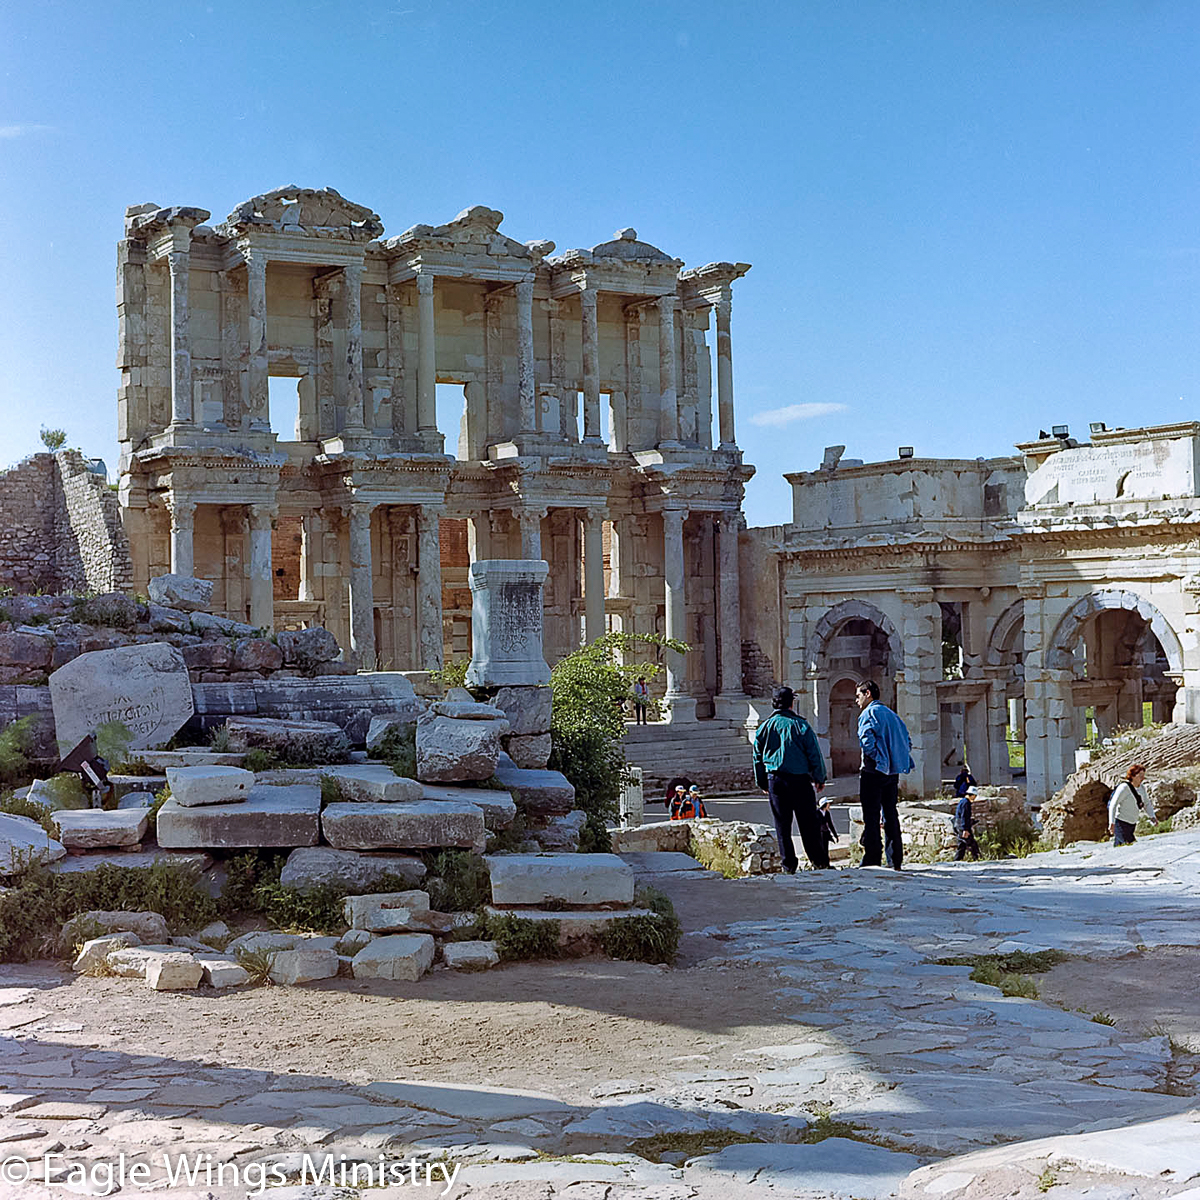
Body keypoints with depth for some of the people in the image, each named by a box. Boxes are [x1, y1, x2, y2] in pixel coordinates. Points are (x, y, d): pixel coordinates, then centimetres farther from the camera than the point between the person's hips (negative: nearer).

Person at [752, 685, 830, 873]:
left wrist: (762, 783, 19)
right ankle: (819, 861, 4)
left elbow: (758, 757, 11)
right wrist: (820, 779, 9)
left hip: (775, 780, 2)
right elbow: (814, 754, -2)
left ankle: (789, 864, 6)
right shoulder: (800, 725, -5)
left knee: (782, 824, 7)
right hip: (800, 779, -2)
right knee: (809, 822, 3)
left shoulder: (764, 727, 5)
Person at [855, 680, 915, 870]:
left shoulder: (869, 713, -7)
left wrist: (875, 758, -8)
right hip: (893, 772, 7)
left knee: (871, 816, -5)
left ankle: (872, 860, -8)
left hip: (874, 771, -7)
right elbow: (907, 741, 17)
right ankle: (895, 860, 11)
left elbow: (866, 740, -21)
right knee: (890, 815, 12)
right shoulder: (891, 714, 17)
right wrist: (896, 757, 11)